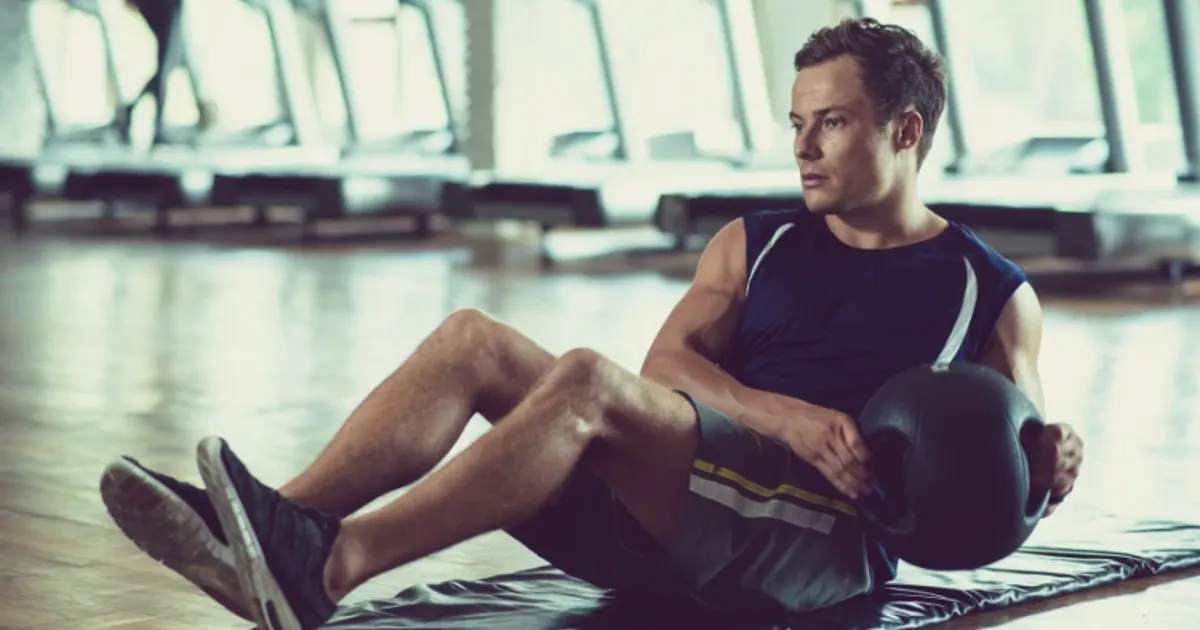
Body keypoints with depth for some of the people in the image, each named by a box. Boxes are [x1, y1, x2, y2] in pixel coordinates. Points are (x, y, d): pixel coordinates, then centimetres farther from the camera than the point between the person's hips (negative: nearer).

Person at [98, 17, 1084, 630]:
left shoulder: (994, 295, 12)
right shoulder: (754, 245, 22)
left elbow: (1013, 467, 16)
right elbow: (671, 360, 6)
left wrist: (1052, 467, -9)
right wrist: (788, 416, -12)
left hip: (833, 541, -5)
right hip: (672, 521, 5)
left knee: (588, 379, -32)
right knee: (473, 341, -15)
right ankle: (278, 527, -32)